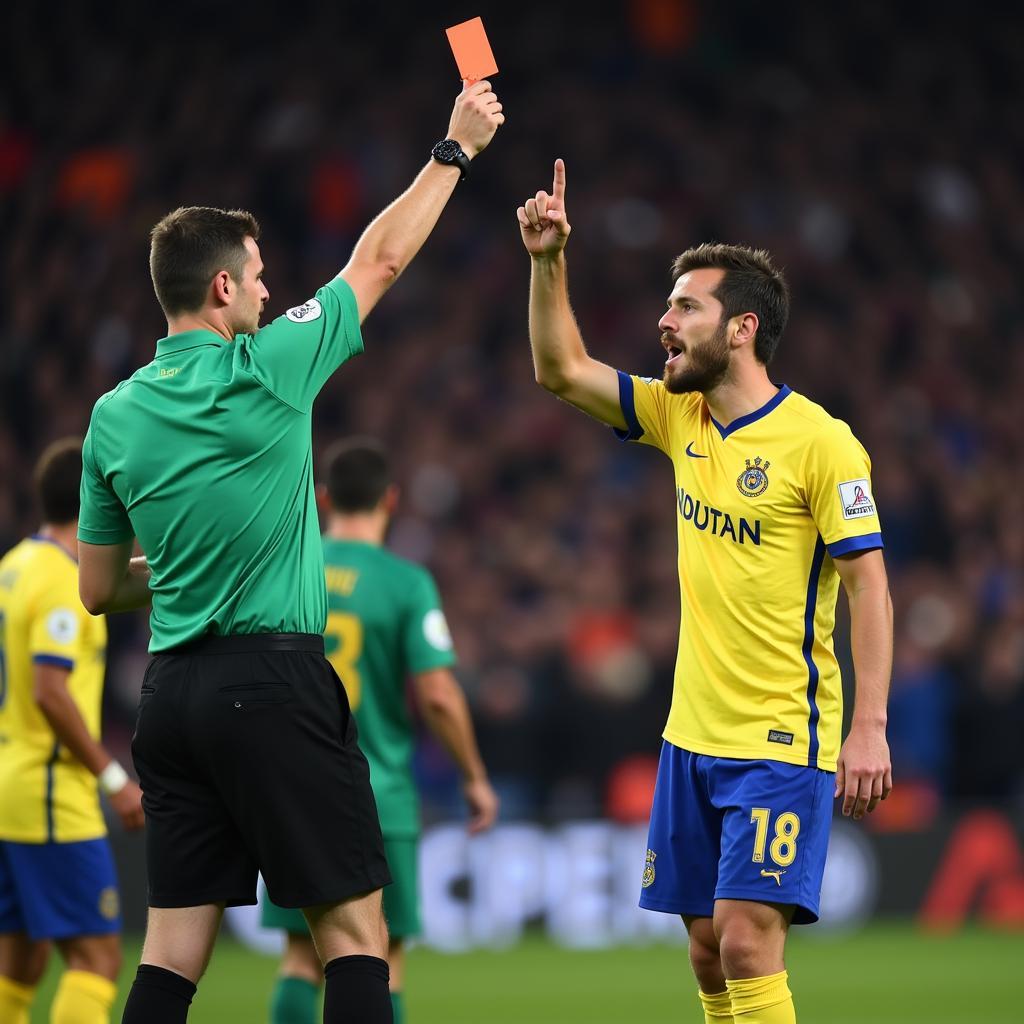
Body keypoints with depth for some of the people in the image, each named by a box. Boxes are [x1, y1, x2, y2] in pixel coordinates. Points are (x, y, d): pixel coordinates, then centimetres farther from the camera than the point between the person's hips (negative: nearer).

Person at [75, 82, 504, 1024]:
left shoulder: (114, 417, 7)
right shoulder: (266, 370, -8)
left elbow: (97, 590, 15)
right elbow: (379, 261, 5)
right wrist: (456, 149, 17)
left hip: (172, 691, 6)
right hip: (272, 683, -6)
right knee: (355, 933, -1)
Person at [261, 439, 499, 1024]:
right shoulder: (406, 583, -8)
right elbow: (436, 693, -13)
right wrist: (475, 778, -1)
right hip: (378, 796, -3)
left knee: (303, 959, 7)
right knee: (383, 960, 5)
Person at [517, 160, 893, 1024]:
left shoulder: (820, 442, -12)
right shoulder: (680, 416, 8)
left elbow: (869, 586, -13)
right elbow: (561, 370, 14)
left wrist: (869, 726, -19)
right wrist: (549, 262, 0)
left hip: (782, 741, -7)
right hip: (693, 734, 7)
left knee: (745, 940, -16)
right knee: (708, 947, 9)